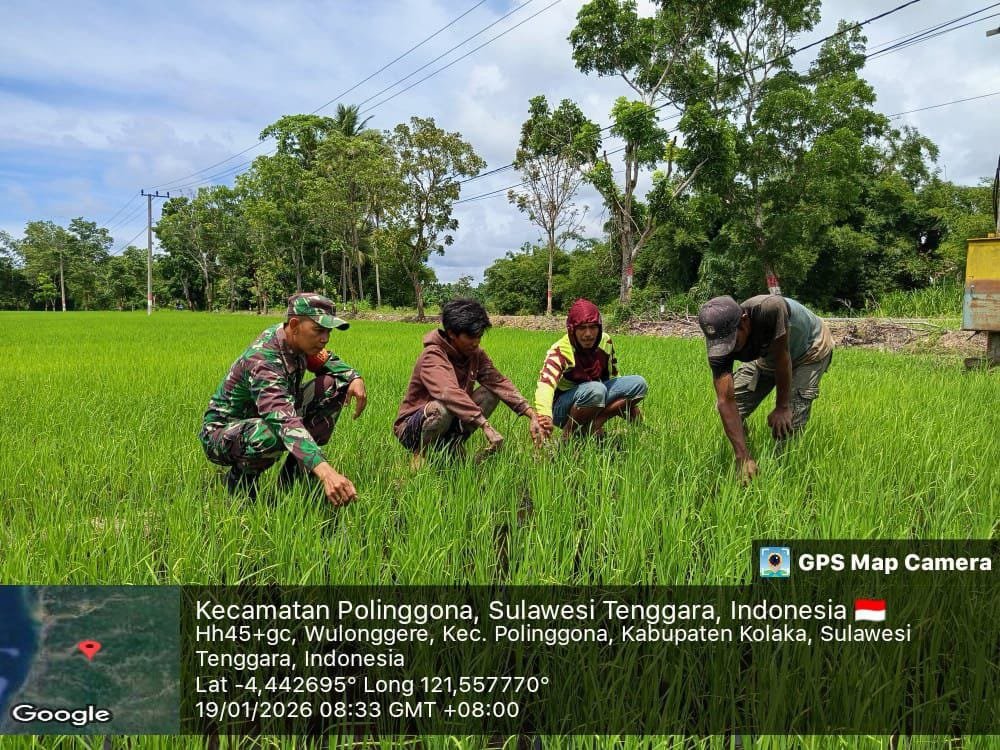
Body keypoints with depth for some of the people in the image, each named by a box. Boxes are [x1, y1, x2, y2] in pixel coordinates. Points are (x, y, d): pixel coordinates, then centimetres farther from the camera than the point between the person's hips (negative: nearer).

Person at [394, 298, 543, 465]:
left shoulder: (475, 354, -2)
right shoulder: (432, 356, -24)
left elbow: (500, 382, -11)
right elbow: (450, 394, -40)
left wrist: (532, 415, -24)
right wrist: (487, 427, -48)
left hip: (451, 422, 6)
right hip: (411, 429, -6)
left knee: (491, 392, -10)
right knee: (443, 407, -38)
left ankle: (454, 445, -1)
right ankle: (420, 454, -10)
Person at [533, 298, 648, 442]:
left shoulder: (605, 341, -7)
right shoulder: (560, 351, -25)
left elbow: (612, 375, 10)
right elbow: (545, 383, -44)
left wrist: (629, 402, 3)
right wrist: (544, 415, -64)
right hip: (561, 408, -6)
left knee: (639, 383, -10)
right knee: (596, 389, -37)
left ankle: (595, 423, -14)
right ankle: (568, 433, -17)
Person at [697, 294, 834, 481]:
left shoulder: (770, 309, -44)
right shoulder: (719, 344, -30)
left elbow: (782, 357, -32)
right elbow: (726, 401, -32)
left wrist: (782, 407, -23)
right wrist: (743, 457, -37)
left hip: (811, 348, -4)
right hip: (767, 355, 4)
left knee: (788, 420, -20)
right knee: (725, 406, -4)